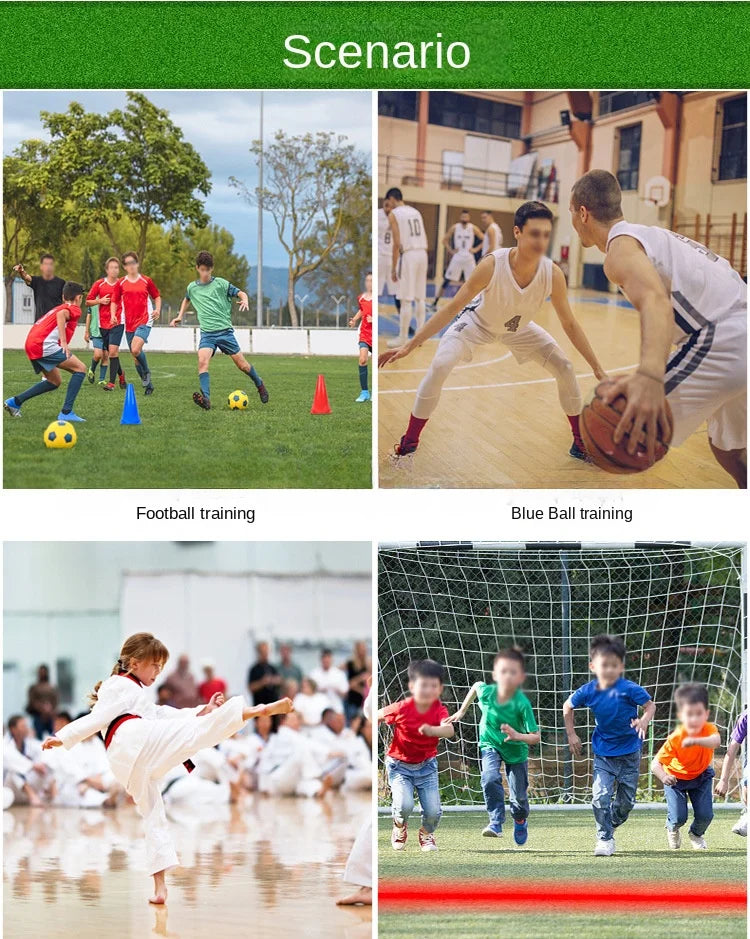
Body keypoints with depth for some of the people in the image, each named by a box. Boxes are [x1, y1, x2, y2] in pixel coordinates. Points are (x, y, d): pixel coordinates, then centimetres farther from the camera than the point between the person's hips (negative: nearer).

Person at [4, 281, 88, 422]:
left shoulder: (56, 308, 32)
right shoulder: (74, 309, 5)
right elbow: (61, 314, -17)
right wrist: (64, 342, -25)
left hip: (31, 345, 9)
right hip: (44, 345, -9)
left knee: (55, 381, 22)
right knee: (80, 369, -4)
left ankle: (15, 401, 18)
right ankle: (66, 412, -12)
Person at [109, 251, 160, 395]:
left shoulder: (146, 281, 4)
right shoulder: (120, 284, 6)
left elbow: (157, 296, 15)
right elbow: (114, 302, 11)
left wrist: (157, 310, -3)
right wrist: (113, 315, -7)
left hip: (144, 321, -3)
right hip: (129, 324, 3)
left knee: (136, 349, -26)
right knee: (135, 356, 5)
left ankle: (146, 373, -1)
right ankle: (148, 384, 20)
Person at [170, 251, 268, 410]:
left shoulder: (221, 283, 0)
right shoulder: (192, 287, 10)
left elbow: (241, 293, 0)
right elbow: (186, 300, 32)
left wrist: (245, 300, -22)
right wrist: (180, 317, 23)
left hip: (225, 330, -1)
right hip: (207, 333, 1)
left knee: (242, 364, 3)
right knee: (202, 361, -24)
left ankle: (259, 385, 32)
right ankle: (206, 399, -35)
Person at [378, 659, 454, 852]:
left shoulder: (439, 710, -18)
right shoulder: (401, 709, -20)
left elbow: (449, 730, -39)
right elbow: (379, 715, 0)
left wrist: (432, 730, -58)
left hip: (426, 765, 2)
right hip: (399, 764, -2)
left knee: (433, 810, -9)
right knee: (405, 805, -22)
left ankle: (427, 833, 28)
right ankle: (399, 826, 15)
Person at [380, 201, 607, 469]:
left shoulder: (553, 274, -29)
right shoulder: (492, 265, -37)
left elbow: (570, 324, -14)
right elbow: (452, 308, -28)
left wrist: (597, 368, -14)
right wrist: (409, 346, -31)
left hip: (519, 328, 3)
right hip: (478, 321, -3)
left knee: (565, 369, -4)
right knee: (439, 367, -24)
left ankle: (581, 443, 17)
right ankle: (407, 445, -11)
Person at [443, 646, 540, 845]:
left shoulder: (522, 704, -32)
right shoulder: (486, 692, -25)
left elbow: (536, 737, -30)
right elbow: (476, 685, 3)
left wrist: (517, 736, -49)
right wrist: (462, 711, 10)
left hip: (516, 749, -1)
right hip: (490, 744, 1)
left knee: (519, 795, 8)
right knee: (490, 778, -28)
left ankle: (520, 820, 42)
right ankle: (496, 822, -19)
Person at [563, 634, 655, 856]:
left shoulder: (629, 689, -19)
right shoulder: (588, 692, -9)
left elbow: (650, 705, -10)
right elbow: (568, 707, 10)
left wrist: (644, 721, -31)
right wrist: (571, 734, 8)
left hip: (629, 753, -1)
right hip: (603, 753, 1)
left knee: (626, 801, 9)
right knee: (600, 798, -11)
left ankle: (610, 825, 37)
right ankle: (605, 839, 3)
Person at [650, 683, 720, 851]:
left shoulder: (709, 729, -29)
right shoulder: (675, 739, -33)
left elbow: (716, 741, -53)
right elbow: (656, 764, -33)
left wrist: (696, 741, -71)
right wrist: (663, 776, -55)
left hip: (701, 775, 2)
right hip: (676, 777, -2)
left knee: (705, 815, -9)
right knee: (679, 817, -13)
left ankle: (696, 834, 29)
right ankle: (672, 830, 27)